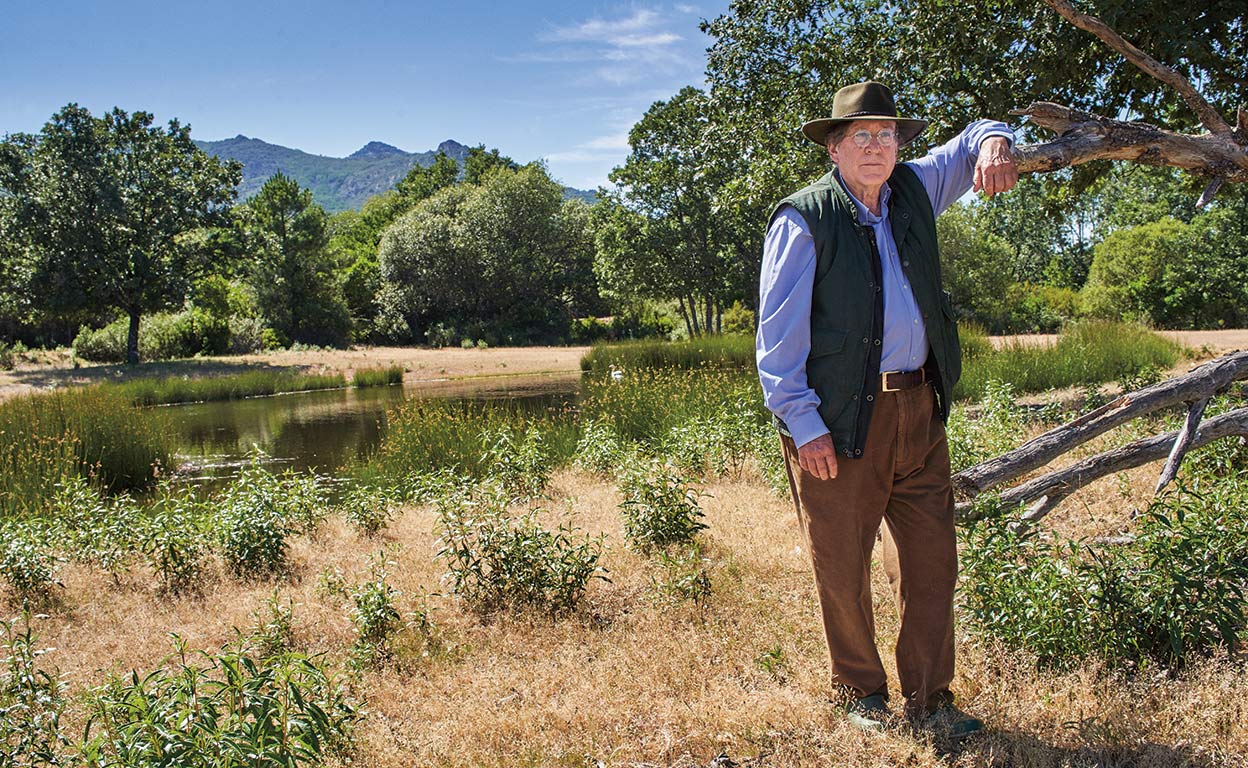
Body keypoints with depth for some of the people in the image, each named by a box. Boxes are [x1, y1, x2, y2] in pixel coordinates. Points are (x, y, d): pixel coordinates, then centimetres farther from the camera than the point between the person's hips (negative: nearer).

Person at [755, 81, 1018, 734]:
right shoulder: (803, 219, -7)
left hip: (920, 411, 6)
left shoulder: (913, 191, 10)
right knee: (842, 569, 5)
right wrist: (802, 423, -15)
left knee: (931, 559, 10)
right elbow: (778, 332, -10)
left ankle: (929, 699, 24)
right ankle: (861, 693, 26)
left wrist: (993, 144, -1)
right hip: (841, 419, -6)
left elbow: (969, 141, 25)